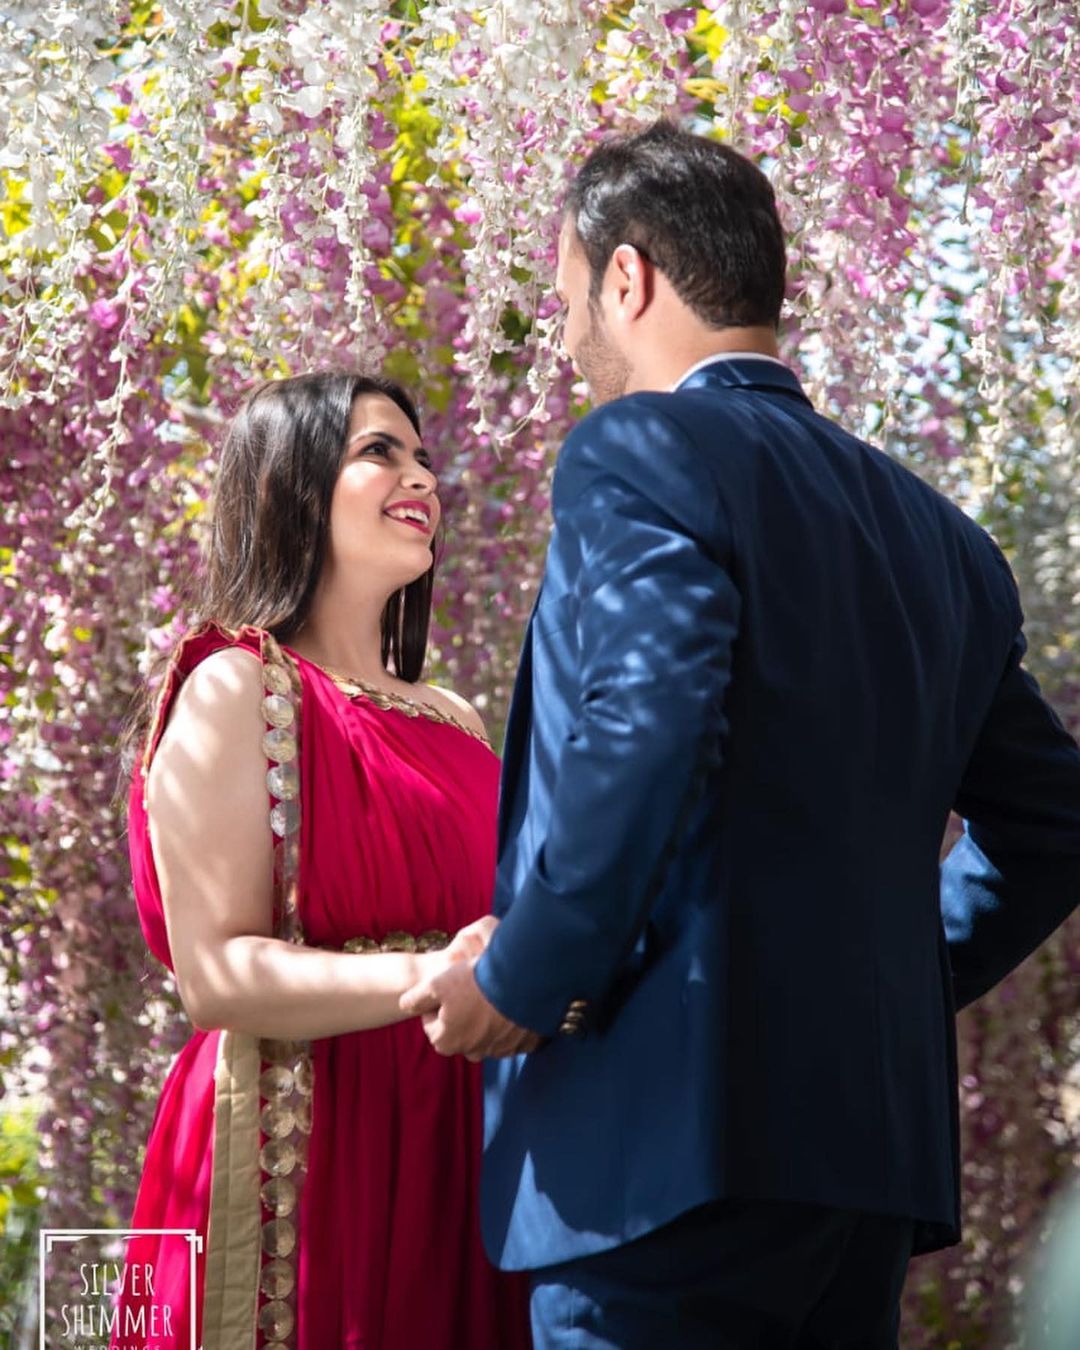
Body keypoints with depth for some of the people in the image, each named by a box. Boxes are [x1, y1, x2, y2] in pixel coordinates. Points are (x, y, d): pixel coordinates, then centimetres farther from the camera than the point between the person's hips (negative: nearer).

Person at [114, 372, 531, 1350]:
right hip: (302, 1154, -6)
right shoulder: (236, 691, -4)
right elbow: (217, 974, -13)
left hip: (455, 1160, 6)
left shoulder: (453, 722, 16)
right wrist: (429, 979, -26)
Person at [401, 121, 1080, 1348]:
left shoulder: (638, 454, -6)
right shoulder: (933, 533, 17)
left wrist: (520, 988, -10)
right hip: (875, 1125, 8)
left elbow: (641, 747, -21)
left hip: (677, 1124, -8)